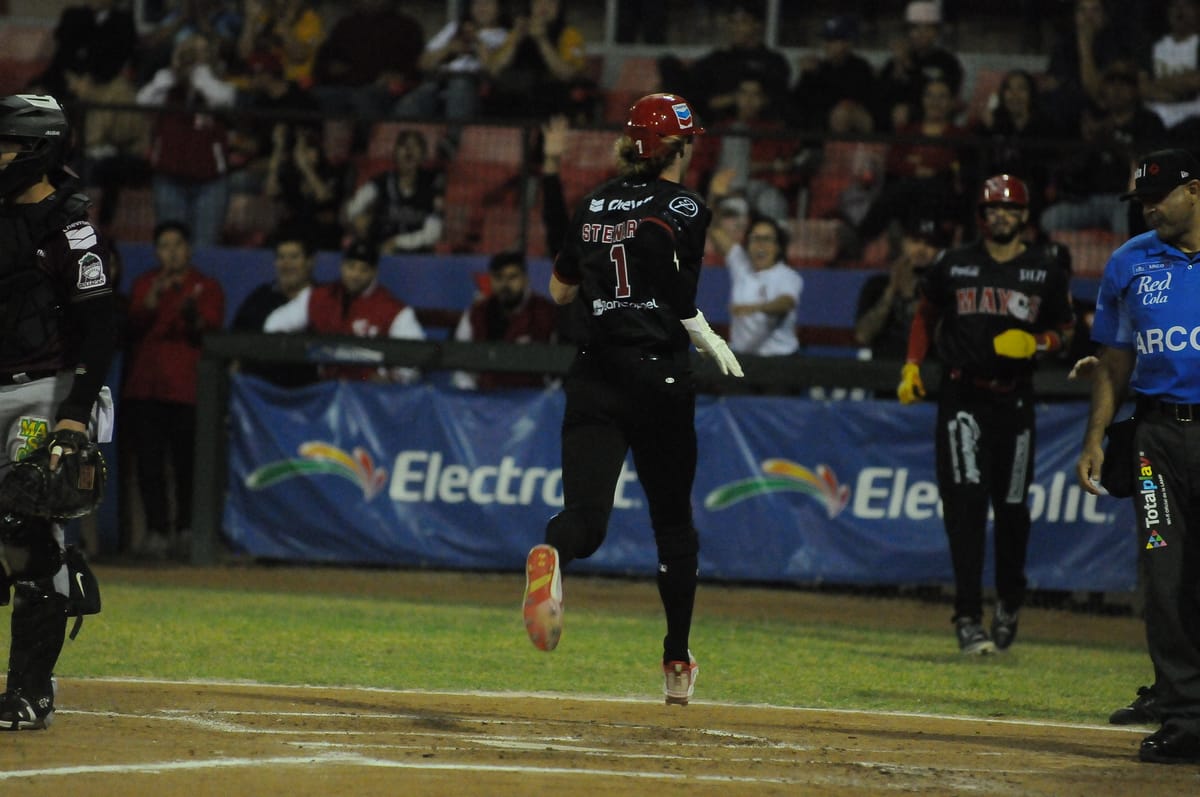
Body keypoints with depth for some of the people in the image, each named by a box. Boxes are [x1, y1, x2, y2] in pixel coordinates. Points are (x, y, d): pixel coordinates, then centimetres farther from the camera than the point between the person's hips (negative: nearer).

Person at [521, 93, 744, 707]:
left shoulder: (595, 204, 11)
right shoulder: (684, 209, -5)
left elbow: (560, 291, 20)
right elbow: (680, 308, -11)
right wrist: (716, 346, 6)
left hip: (593, 376, 3)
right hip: (657, 375, -3)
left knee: (585, 517, -8)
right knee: (673, 519, 14)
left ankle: (552, 555, -46)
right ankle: (676, 664, 20)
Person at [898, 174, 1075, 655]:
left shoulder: (1046, 269, 3)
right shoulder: (953, 265, 4)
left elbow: (1064, 329, 11)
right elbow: (926, 316, 17)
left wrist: (1034, 343, -10)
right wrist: (912, 367, 5)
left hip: (1015, 399, 1)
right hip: (962, 396, -1)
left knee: (1012, 506, 7)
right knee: (966, 502, -13)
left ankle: (1009, 605, 30)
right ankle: (968, 619, -17)